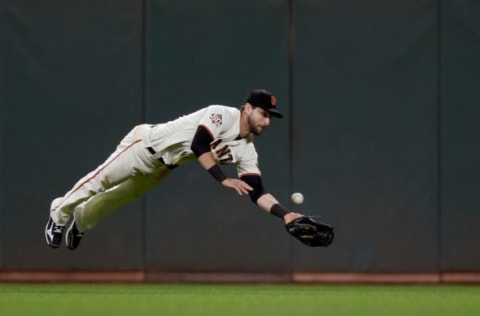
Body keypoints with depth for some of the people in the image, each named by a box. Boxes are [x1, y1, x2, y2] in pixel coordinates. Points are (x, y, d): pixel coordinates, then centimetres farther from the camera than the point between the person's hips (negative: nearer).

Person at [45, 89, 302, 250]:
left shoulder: (246, 150, -10)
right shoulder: (221, 115, -30)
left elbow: (256, 193, -15)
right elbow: (198, 145, -41)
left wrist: (285, 213, -30)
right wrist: (223, 179, -48)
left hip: (162, 168, 7)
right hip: (147, 143, -7)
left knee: (120, 197, 20)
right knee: (102, 180, 3)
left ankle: (80, 218, 45)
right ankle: (60, 213, 27)